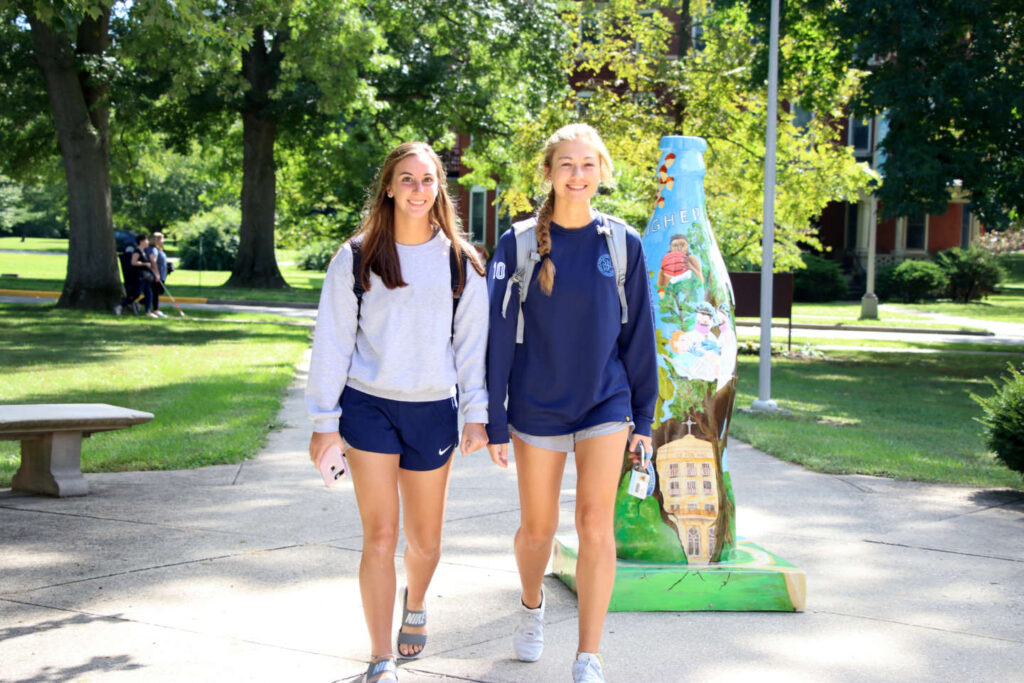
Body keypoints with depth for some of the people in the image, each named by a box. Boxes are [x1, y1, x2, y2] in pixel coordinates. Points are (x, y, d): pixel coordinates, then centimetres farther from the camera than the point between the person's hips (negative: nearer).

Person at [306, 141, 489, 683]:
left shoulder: (460, 262, 5)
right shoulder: (356, 258, 1)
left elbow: (472, 340, 8)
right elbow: (331, 342, 2)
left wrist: (477, 414, 2)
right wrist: (324, 421, -1)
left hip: (433, 410, 2)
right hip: (368, 406, -1)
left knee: (425, 540, 11)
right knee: (379, 536, -7)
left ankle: (415, 606, 44)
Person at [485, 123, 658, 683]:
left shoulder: (622, 244, -1)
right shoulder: (519, 245, -5)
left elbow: (638, 331, 5)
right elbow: (499, 335, -3)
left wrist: (643, 413, 6)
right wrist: (493, 421, -4)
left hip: (605, 404, 0)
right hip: (536, 406, 0)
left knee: (595, 525, -8)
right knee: (537, 527, 11)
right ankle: (532, 608, 42)